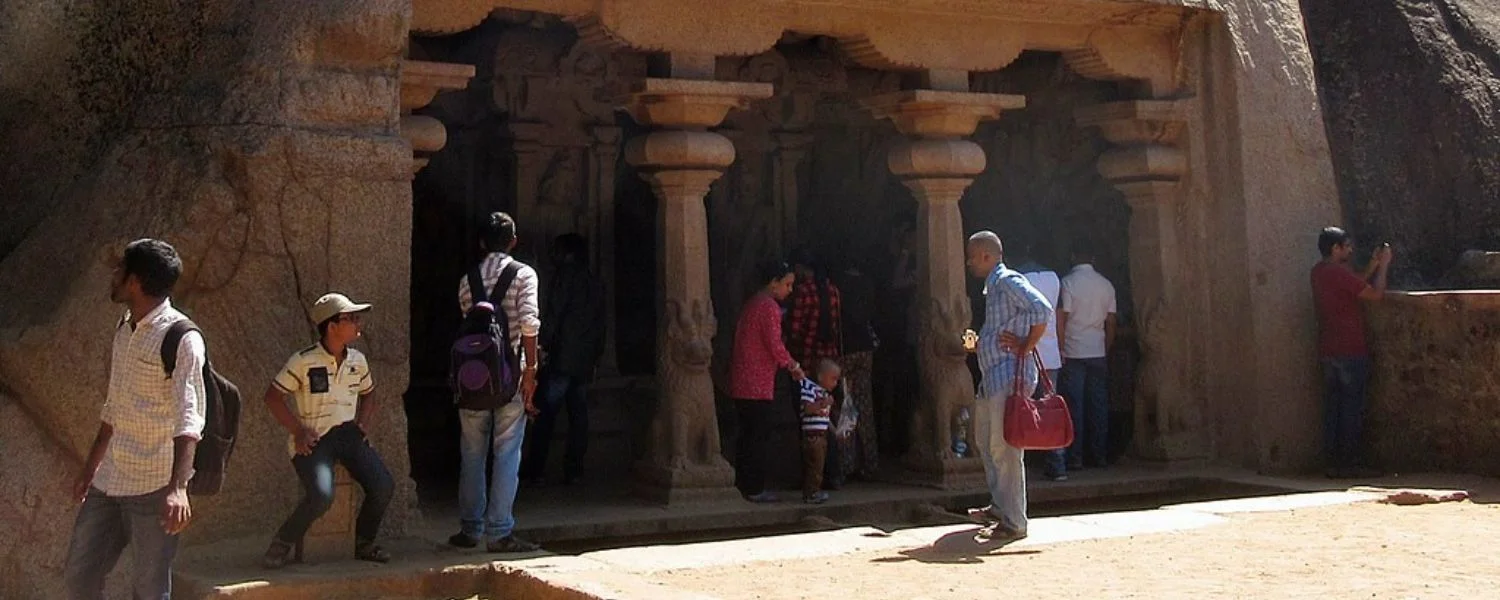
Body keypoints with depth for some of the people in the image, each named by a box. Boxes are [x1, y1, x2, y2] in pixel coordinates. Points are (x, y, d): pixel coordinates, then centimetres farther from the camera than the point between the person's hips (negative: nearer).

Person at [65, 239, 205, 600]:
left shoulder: (182, 339, -14)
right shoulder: (123, 331, 13)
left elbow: (188, 419, -22)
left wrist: (178, 487, -33)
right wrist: (90, 468, 26)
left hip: (155, 485, -8)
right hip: (110, 482, 8)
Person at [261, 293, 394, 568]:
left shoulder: (358, 360, 9)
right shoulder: (303, 361, -7)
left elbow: (367, 395, 26)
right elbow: (273, 396, -2)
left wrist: (364, 424, 8)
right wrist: (298, 431, -10)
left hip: (347, 433, 5)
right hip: (313, 439, -5)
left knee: (383, 486, -16)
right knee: (321, 495, -30)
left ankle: (364, 543, 7)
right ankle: (283, 543, -5)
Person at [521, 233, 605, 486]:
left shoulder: (564, 278, -4)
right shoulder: (595, 286, 16)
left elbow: (552, 316, -11)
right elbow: (600, 325, 17)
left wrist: (543, 347, -8)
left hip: (561, 359, -6)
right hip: (585, 361, 6)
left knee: (545, 417, -5)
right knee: (578, 416, 6)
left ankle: (535, 470, -7)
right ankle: (573, 470, 4)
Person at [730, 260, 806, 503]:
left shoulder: (752, 304, 17)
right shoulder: (769, 307, -13)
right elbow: (775, 345, -17)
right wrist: (794, 367, -1)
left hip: (742, 382, 9)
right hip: (758, 384, -9)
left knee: (747, 435, 14)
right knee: (759, 436, -4)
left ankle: (742, 484, 18)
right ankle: (755, 489, -2)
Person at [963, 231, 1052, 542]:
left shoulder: (1008, 281, -11)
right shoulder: (993, 286, 19)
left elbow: (1042, 311, -25)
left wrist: (1026, 348, -18)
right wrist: (979, 343, 11)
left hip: (1010, 377, -11)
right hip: (993, 377, 11)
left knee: (1004, 449, -10)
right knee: (987, 443, 20)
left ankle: (1014, 522, -6)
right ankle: (1000, 507, 32)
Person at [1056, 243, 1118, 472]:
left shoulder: (1068, 283, -7)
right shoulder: (1106, 285, 7)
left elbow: (1060, 319, -11)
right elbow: (1111, 322, 10)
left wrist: (1060, 350, -6)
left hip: (1073, 354, -4)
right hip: (1098, 354, 4)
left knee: (1074, 405, -3)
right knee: (1099, 405, 8)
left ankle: (1075, 458, -4)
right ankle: (1100, 456, 10)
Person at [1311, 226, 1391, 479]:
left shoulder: (1319, 271, 11)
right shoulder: (1340, 273, -16)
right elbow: (1375, 294, -11)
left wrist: (1373, 265, 18)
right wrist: (1383, 266, 0)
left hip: (1327, 351, 8)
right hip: (1350, 351, -8)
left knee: (1332, 408, 8)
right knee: (1353, 408, -2)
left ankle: (1333, 463, 9)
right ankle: (1352, 463, 0)